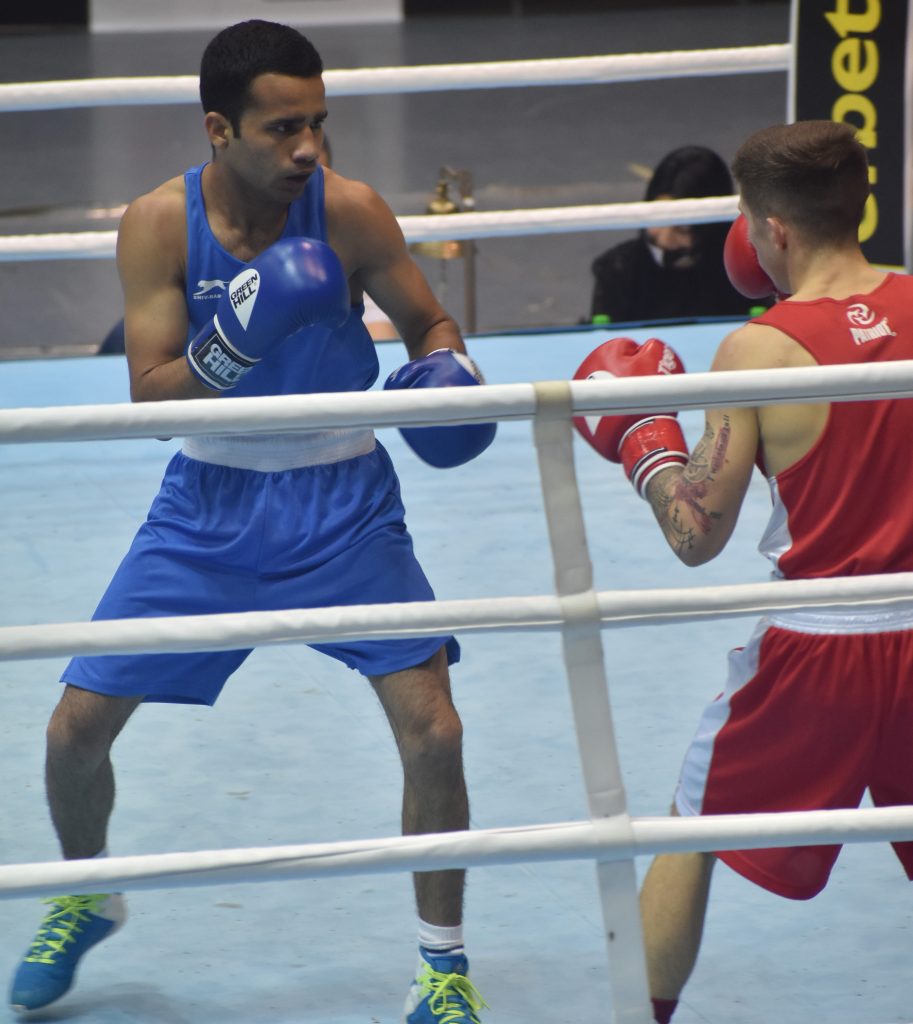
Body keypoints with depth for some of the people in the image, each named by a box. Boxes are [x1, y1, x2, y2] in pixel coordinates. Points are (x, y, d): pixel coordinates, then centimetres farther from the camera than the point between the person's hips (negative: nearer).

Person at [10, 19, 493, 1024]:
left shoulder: (349, 211, -15)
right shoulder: (159, 223, -14)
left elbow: (428, 321, 2)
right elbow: (149, 397, -16)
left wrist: (447, 371, -21)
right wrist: (233, 345, -34)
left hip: (340, 499, -1)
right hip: (211, 498, 1)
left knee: (432, 730, -13)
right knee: (76, 727, 1)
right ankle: (88, 897, 33)